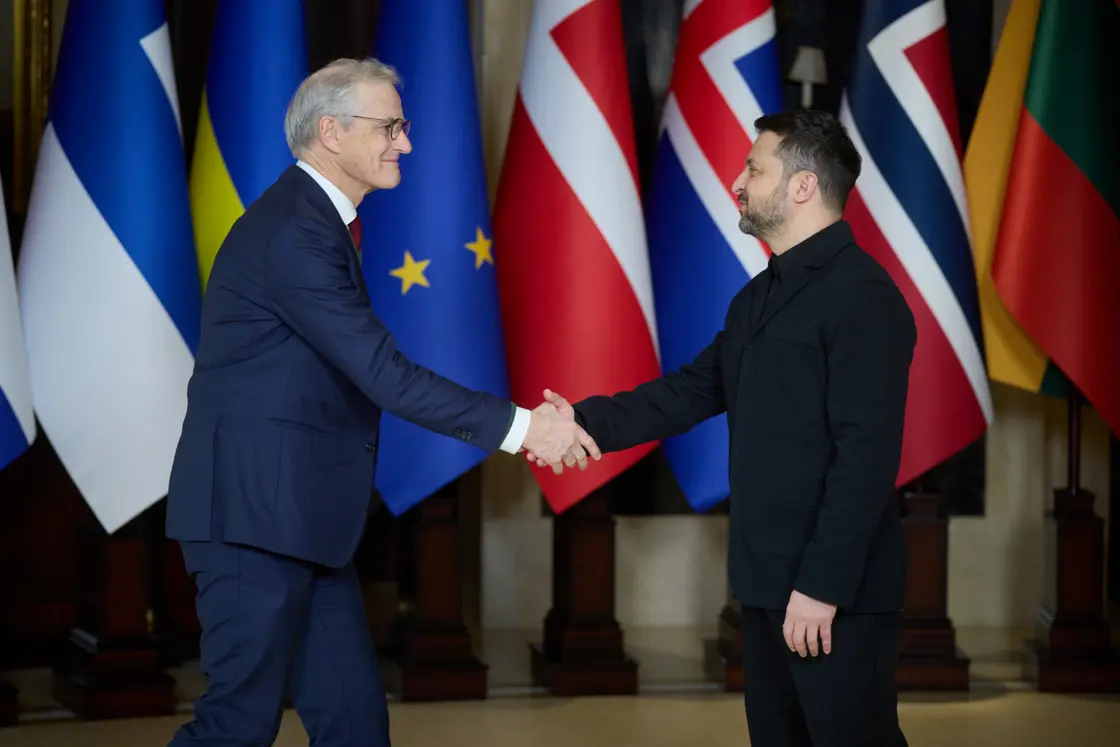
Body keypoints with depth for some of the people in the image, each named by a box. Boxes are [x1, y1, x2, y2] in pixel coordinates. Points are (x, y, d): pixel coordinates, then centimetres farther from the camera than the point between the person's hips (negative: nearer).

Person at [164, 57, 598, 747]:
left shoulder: (318, 223, 15)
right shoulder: (291, 231, -17)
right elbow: (384, 374, -21)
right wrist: (519, 427, -18)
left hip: (301, 519, 10)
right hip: (255, 513, -10)